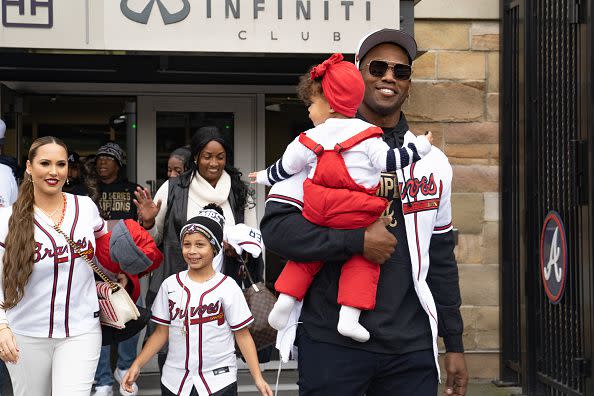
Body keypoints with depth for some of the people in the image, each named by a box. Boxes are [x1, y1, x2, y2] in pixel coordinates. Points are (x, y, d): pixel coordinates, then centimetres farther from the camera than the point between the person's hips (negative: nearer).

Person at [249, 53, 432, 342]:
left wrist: (264, 177, 37)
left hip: (317, 213, 2)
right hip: (357, 218, -2)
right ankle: (349, 315, -6)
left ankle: (286, 298, 11)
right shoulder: (367, 134, 1)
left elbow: (285, 167, 17)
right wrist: (419, 147, 10)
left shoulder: (310, 140, 8)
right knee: (362, 258, 6)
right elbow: (387, 161, -3)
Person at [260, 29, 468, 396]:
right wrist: (358, 241, -17)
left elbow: (441, 259, 15)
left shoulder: (433, 162, 12)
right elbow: (276, 226, -8)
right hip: (332, 342, -3)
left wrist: (454, 344, 13)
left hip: (412, 348, 3)